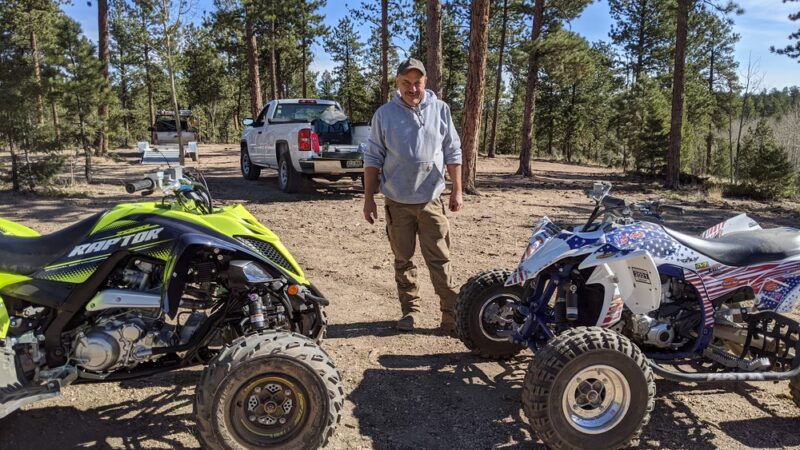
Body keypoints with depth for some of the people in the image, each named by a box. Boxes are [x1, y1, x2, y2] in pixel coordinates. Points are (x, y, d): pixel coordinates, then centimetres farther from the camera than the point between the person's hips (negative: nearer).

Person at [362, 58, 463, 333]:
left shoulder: (440, 110, 3)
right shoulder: (385, 114, 1)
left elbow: (452, 152, 6)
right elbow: (373, 158, 3)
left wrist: (457, 190, 1)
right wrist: (369, 198, 0)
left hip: (431, 200, -1)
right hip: (397, 202, 1)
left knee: (440, 260, 0)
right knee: (403, 260, 10)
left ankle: (451, 315, 7)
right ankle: (410, 310, 24)